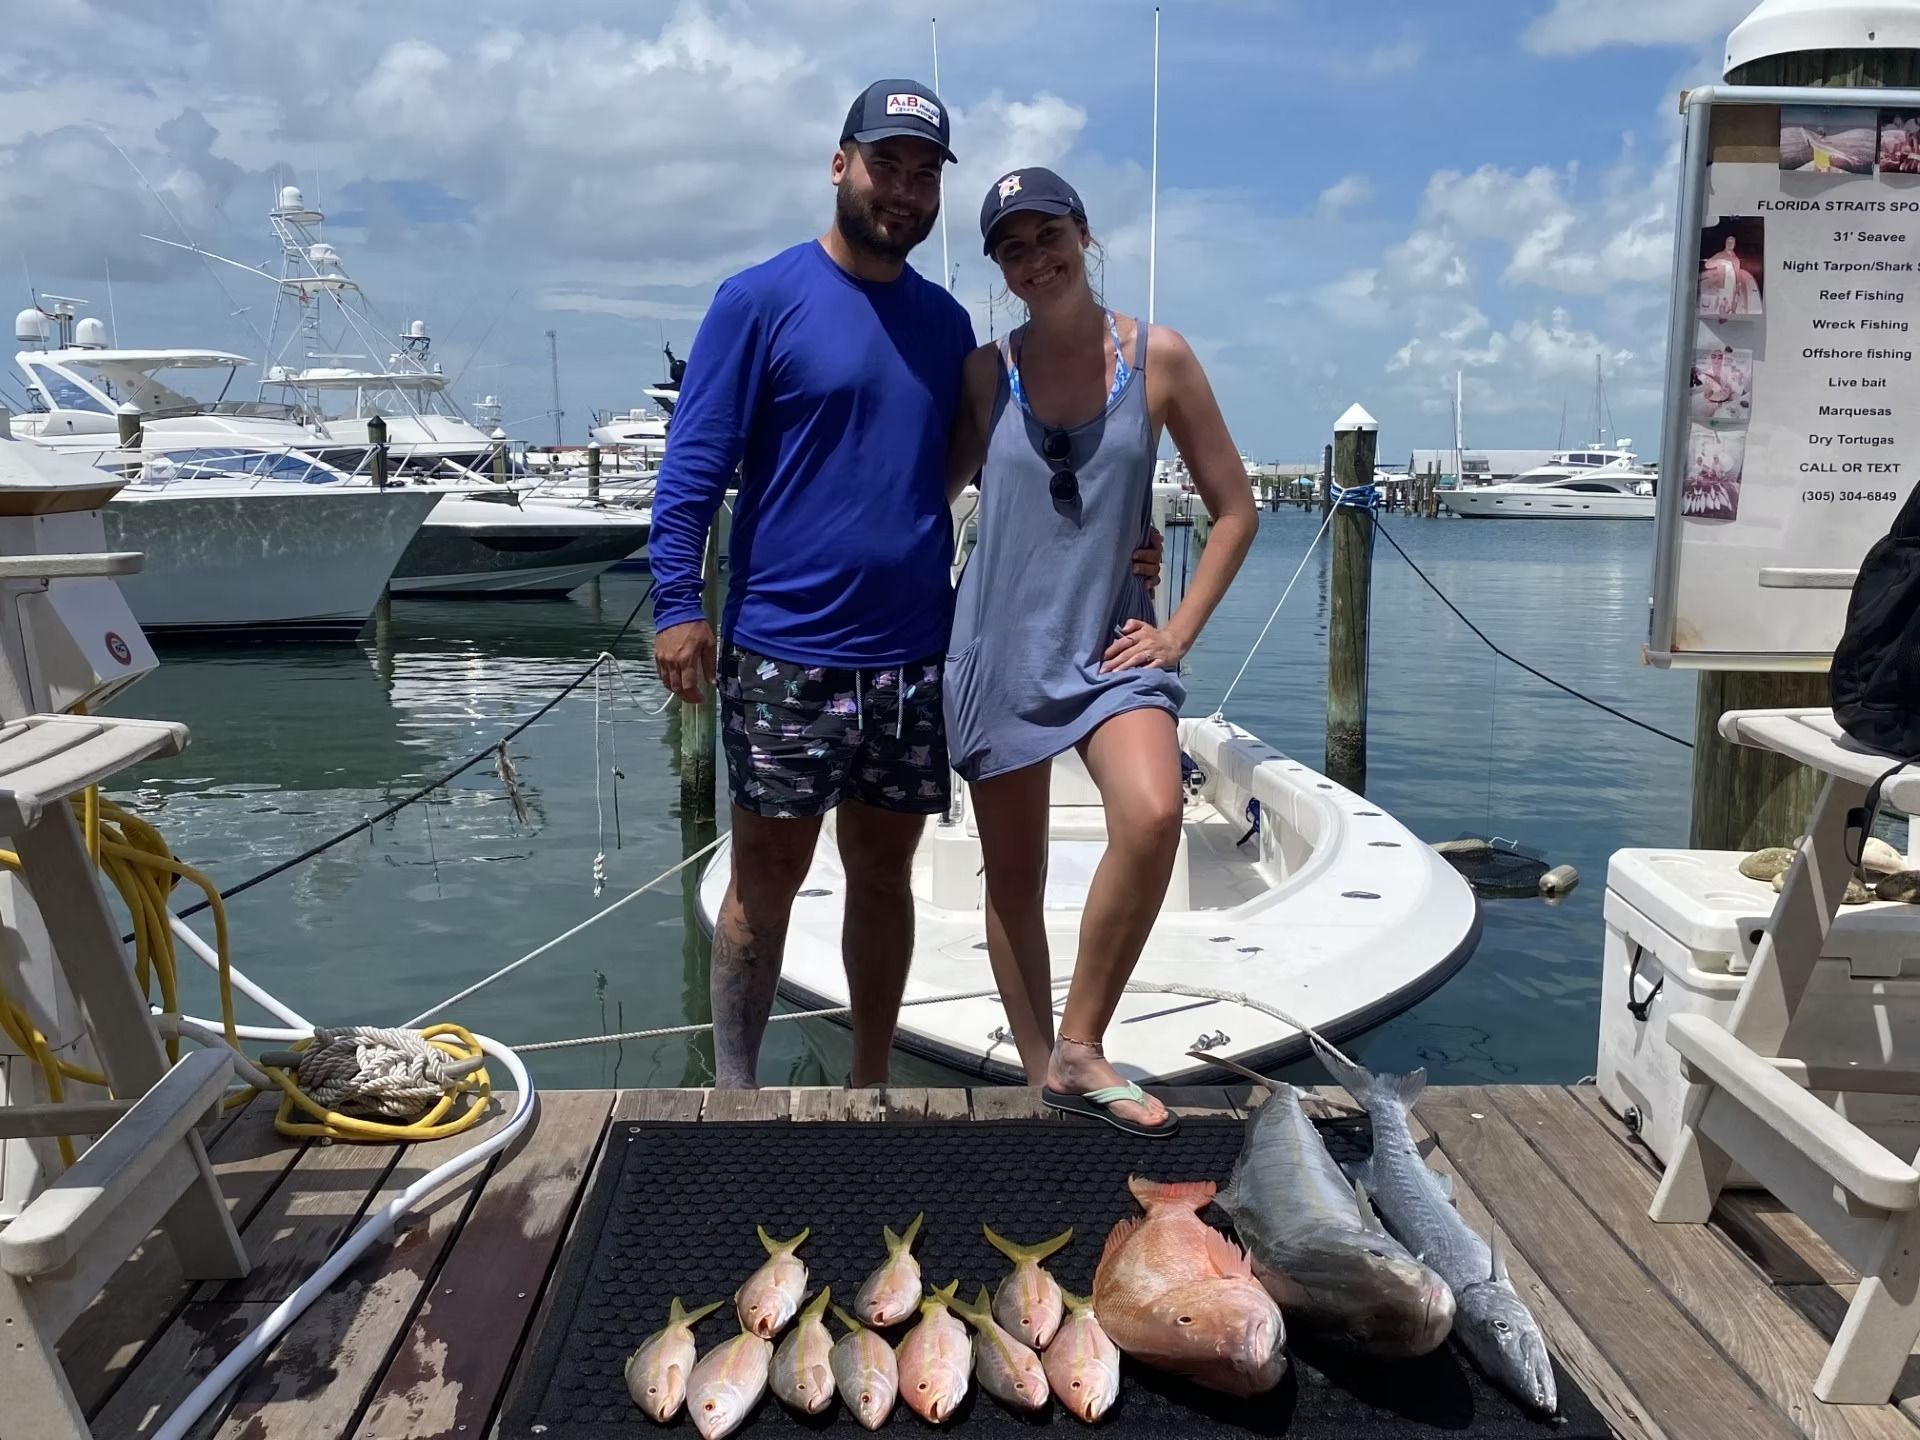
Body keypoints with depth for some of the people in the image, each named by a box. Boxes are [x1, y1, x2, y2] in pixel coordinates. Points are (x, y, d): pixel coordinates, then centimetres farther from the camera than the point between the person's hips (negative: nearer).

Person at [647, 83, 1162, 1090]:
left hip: (915, 656, 5)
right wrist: (677, 606, -17)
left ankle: (870, 1085, 29)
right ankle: (732, 1090, 21)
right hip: (784, 654, -4)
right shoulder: (760, 300, -3)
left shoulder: (947, 322, 12)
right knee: (767, 877, 5)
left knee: (884, 872, 13)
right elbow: (693, 464, -7)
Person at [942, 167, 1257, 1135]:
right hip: (1000, 645, 1)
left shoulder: (1157, 358, -1)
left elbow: (1234, 511, 4)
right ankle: (1039, 1075, 25)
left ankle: (1079, 1051, -9)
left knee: (1153, 813, -27)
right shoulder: (985, 373, 1)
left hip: (1110, 643, -1)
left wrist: (1179, 633, -3)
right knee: (1013, 878, 7)